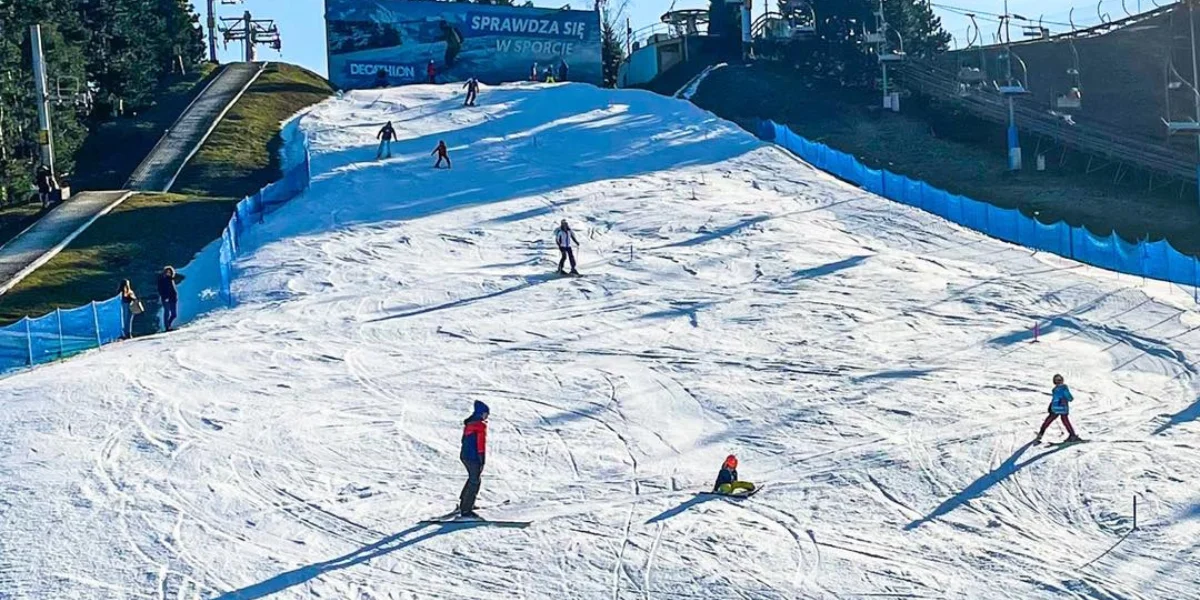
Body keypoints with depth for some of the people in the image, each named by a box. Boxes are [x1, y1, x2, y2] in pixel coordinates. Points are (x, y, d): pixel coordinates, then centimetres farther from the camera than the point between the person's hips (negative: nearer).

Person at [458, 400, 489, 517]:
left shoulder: (468, 423, 10)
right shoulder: (481, 425, -16)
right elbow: (481, 444, -18)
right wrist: (482, 462, -15)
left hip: (464, 455, 9)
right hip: (474, 458, -9)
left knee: (473, 478, 26)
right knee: (475, 481, -1)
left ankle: (464, 503, 34)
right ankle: (466, 510, -1)